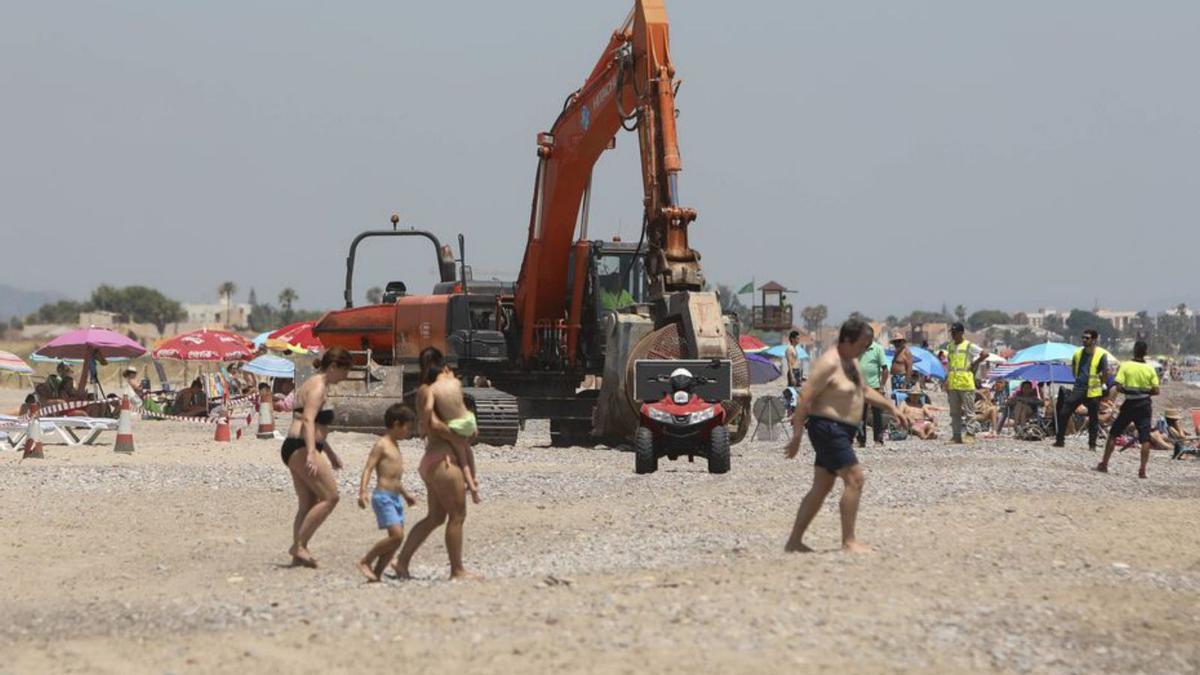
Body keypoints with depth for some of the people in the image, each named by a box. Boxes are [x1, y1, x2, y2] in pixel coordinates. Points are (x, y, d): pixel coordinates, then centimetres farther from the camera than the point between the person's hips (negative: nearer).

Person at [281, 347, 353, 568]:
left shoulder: (316, 385, 21)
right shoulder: (318, 387, -11)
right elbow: (308, 421, -25)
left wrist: (330, 454, 37)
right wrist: (311, 454, -36)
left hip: (295, 449, 11)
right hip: (301, 448, -11)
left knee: (307, 504, 11)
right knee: (330, 497, -11)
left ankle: (298, 554, 10)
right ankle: (299, 545, -12)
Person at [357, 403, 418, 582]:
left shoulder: (394, 446, 20)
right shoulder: (381, 445, -7)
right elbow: (368, 468, -15)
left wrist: (405, 494, 40)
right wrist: (362, 492, -27)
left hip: (395, 498, 9)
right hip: (383, 497, -9)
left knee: (397, 539, 2)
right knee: (396, 535, -19)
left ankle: (376, 574, 5)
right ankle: (366, 561, -6)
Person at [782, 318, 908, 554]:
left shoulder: (851, 362, 14)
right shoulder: (829, 363, -17)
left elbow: (866, 391, 28)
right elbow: (806, 397, -20)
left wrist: (891, 407, 17)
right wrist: (797, 435, -22)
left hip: (841, 432, 10)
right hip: (828, 428, -10)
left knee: (821, 488, 10)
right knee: (854, 479, -14)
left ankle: (794, 541, 12)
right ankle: (849, 541, -12)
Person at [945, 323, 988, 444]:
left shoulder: (969, 346, -4)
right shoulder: (950, 347, 15)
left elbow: (984, 354, -11)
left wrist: (974, 364, -7)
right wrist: (947, 381, 17)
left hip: (966, 384, -6)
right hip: (953, 384, 6)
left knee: (968, 411, -5)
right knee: (954, 412, 8)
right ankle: (956, 436, 12)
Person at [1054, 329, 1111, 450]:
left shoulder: (1101, 355, -11)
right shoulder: (1078, 353, 4)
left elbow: (1106, 374, -8)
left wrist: (1098, 384, 0)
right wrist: (1079, 380, 13)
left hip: (1093, 392, -4)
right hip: (1078, 389, 4)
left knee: (1093, 419, 4)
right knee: (1064, 413, -2)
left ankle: (1092, 444, 14)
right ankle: (1059, 440, 6)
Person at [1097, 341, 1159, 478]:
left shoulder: (1125, 366, -8)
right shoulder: (1150, 369, -2)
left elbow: (1119, 387, -14)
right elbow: (1156, 391, -5)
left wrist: (1128, 391, 5)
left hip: (1129, 405, -1)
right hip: (1145, 405, 1)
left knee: (1113, 434, 12)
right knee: (1145, 438, 2)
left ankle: (1104, 465, 14)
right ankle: (1142, 469, -7)